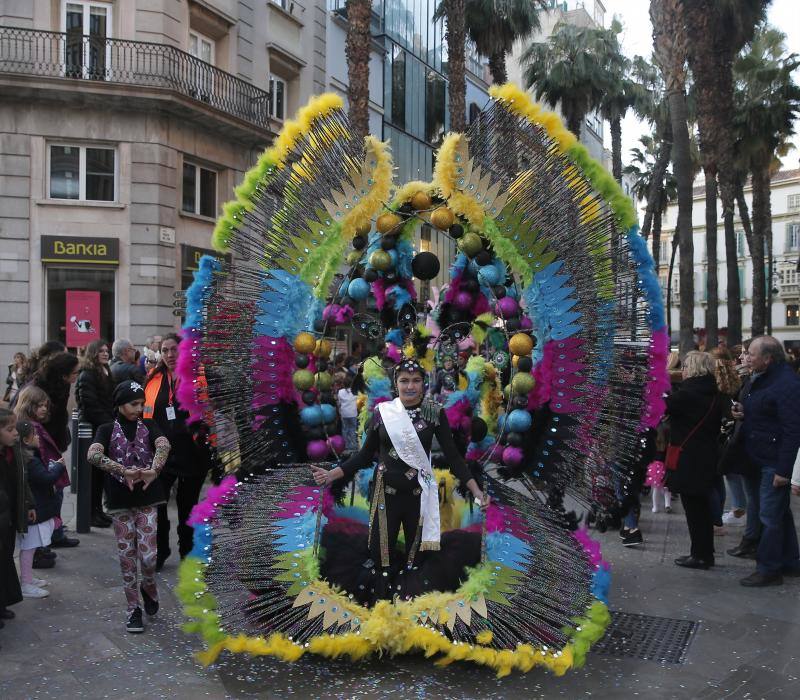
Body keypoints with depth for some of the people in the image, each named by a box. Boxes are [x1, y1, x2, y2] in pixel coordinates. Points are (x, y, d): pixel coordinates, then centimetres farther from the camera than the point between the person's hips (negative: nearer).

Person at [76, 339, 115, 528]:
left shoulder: (107, 373, 17)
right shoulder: (87, 375, -10)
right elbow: (90, 405, -17)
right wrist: (107, 423, -17)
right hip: (94, 429, -8)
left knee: (101, 470, 12)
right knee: (94, 472, -3)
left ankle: (98, 509, 20)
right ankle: (91, 512, 4)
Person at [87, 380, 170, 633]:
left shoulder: (148, 427, 5)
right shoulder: (107, 429, 1)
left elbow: (164, 446, -16)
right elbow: (93, 455, -19)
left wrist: (154, 471, -35)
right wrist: (124, 471, -32)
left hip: (147, 499, 0)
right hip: (120, 501, 0)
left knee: (148, 555, -6)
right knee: (127, 556, 4)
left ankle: (148, 587, 26)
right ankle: (134, 609, 18)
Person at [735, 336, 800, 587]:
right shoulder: (762, 378, 11)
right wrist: (743, 412, 2)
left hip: (775, 462, -10)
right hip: (763, 459, 10)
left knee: (771, 515, -3)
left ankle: (768, 569, 6)